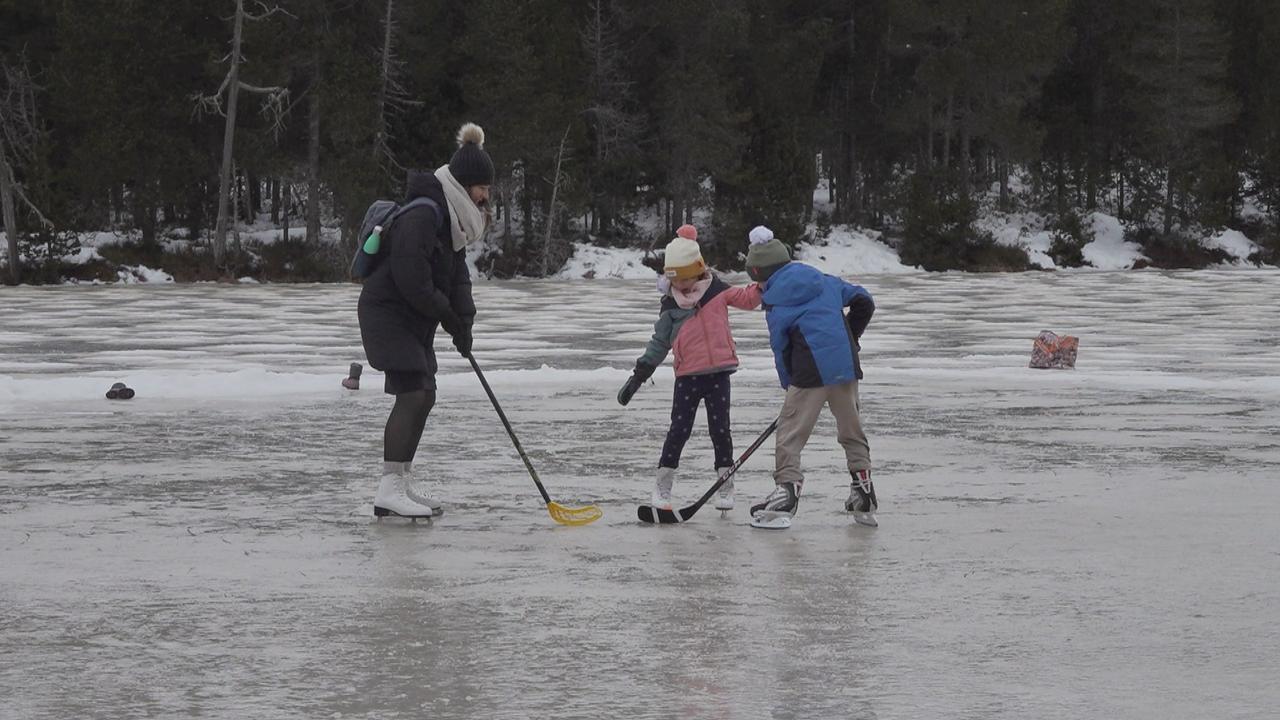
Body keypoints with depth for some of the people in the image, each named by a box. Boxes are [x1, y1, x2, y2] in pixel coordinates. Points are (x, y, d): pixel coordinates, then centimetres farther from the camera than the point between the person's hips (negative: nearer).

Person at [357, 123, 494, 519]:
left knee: (423, 396, 13)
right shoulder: (422, 215, -23)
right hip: (389, 313, -10)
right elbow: (412, 280, -27)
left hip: (415, 320, 10)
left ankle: (403, 479, 24)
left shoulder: (452, 216, 10)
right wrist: (448, 316, -15)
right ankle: (390, 489, -19)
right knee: (413, 394, -17)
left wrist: (463, 319, -4)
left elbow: (457, 271, 11)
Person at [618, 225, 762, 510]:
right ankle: (663, 484, 10)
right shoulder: (671, 307, 1)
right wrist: (639, 374, 1)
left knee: (720, 428, 4)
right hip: (687, 376, 0)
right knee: (680, 429, 0)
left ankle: (725, 483, 16)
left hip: (718, 372, 0)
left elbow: (748, 299, 9)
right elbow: (659, 343, 5)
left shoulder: (717, 291, 1)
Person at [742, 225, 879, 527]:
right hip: (846, 365, 5)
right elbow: (863, 302, 12)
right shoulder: (825, 282, 13)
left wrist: (789, 384, 17)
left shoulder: (775, 304, 2)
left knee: (791, 429, 1)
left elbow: (781, 349, 5)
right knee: (851, 429, 16)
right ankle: (863, 493, 15)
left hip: (811, 371, -5)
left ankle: (787, 488, -10)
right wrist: (849, 339, 21)